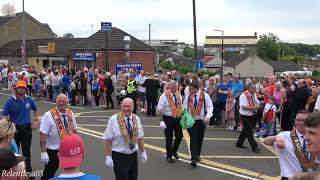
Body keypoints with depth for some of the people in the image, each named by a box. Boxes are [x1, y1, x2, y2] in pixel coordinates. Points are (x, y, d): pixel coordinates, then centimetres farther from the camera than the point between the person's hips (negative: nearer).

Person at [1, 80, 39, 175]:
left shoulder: (29, 100, -1)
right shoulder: (10, 101, -9)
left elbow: (36, 109, 17)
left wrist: (36, 121, 10)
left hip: (27, 128, 2)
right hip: (14, 128, -1)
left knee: (27, 151, 9)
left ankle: (28, 171, 20)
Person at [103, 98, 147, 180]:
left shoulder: (136, 119, 1)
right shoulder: (114, 120, -12)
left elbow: (140, 137, 10)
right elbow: (108, 140, -12)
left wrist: (143, 152, 12)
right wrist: (108, 157, -14)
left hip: (133, 155, 5)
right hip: (119, 156, -4)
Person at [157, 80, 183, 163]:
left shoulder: (178, 94, 7)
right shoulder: (164, 95, -10)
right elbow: (160, 108, -15)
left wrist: (183, 112, 5)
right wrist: (160, 111, -32)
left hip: (178, 118, 5)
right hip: (168, 118, -5)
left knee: (179, 135, 4)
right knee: (169, 138, 3)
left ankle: (174, 150, 31)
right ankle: (169, 156, 18)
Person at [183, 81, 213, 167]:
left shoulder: (205, 96, -6)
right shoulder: (188, 96, 1)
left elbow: (209, 107, -5)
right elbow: (185, 108, 6)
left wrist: (207, 116, -21)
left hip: (201, 121, 0)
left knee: (200, 139, 13)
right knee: (193, 139, -9)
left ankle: (197, 154, 34)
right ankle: (194, 158, -11)